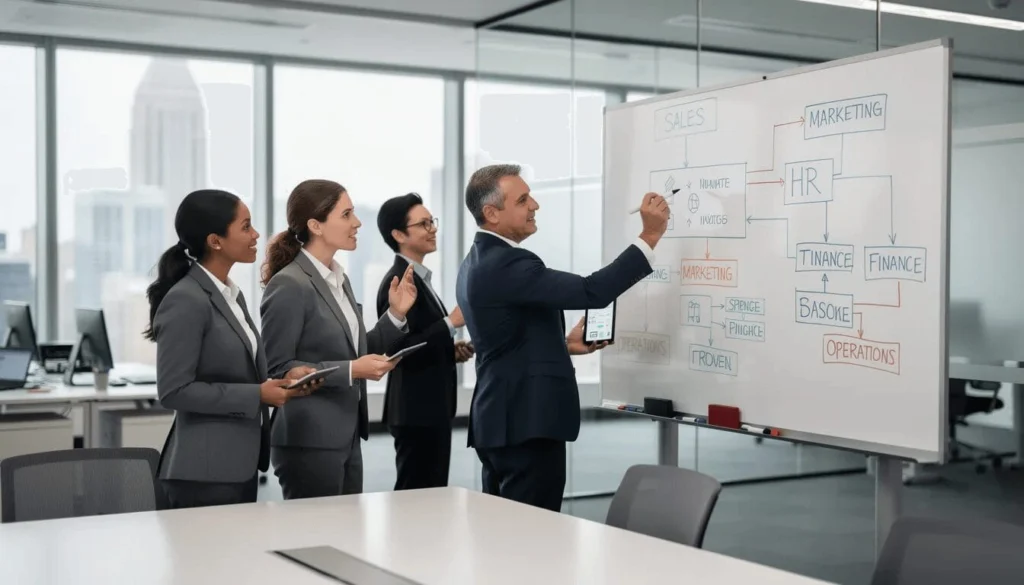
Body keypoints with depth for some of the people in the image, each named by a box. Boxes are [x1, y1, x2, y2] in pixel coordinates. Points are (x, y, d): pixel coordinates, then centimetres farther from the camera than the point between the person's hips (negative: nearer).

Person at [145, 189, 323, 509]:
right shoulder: (185, 301, -16)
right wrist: (257, 395, -19)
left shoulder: (233, 295, 13)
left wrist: (283, 377, 0)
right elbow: (174, 391, -19)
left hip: (240, 464, 9)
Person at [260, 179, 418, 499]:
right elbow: (276, 369, -17)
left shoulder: (339, 279, 12)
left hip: (346, 439, 9)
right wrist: (351, 371, -21)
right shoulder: (288, 286, -14)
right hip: (309, 442, -8)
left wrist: (395, 314, 3)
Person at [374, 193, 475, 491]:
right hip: (417, 412, -10)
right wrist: (451, 323, -21)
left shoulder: (418, 279, 15)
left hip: (431, 409, 10)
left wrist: (451, 350, 6)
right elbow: (402, 350, -23)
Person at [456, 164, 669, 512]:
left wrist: (564, 345, 12)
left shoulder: (478, 262, 14)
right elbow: (591, 292, -25)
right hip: (525, 424, -10)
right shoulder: (506, 264, -19)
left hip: (501, 420, 10)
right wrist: (650, 236, -21)